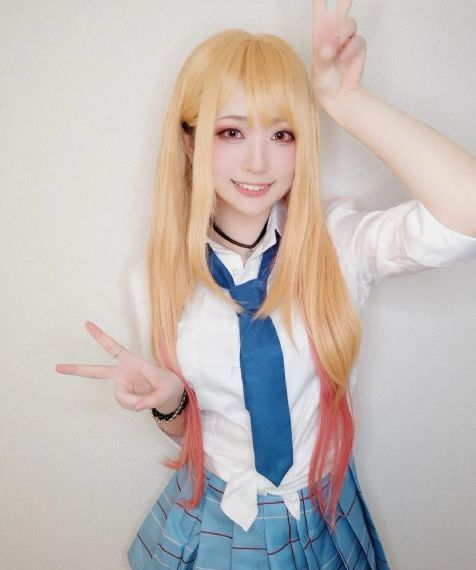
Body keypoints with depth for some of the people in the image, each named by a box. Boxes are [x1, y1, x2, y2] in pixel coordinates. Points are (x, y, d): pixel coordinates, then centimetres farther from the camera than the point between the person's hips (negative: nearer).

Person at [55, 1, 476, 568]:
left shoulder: (339, 239, -18)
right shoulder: (155, 277, -14)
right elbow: (187, 430, -2)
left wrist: (345, 99, -32)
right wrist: (168, 400, -25)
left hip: (325, 522, 0)